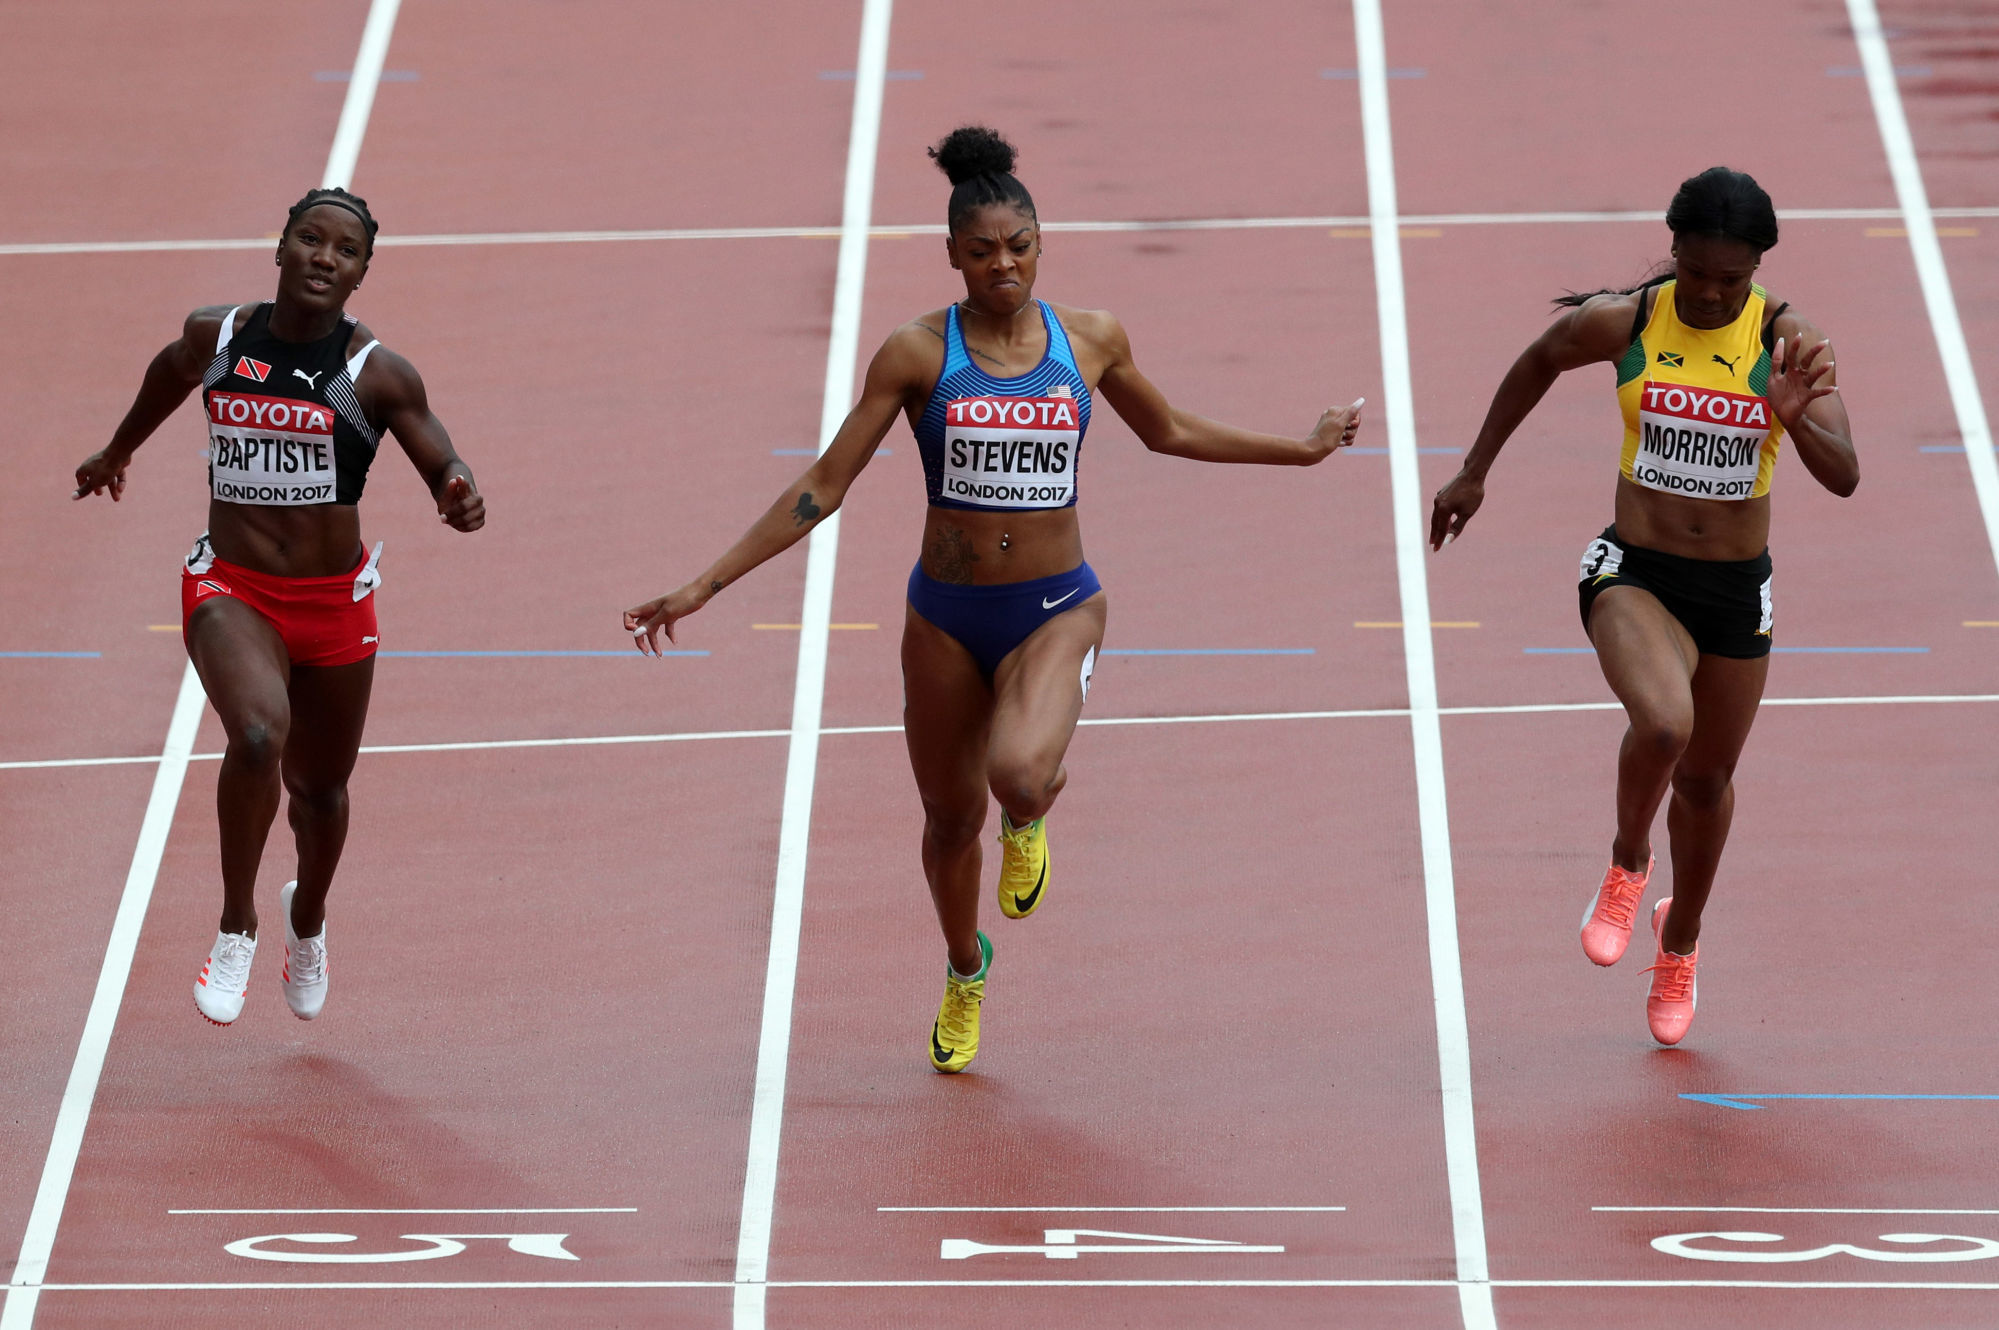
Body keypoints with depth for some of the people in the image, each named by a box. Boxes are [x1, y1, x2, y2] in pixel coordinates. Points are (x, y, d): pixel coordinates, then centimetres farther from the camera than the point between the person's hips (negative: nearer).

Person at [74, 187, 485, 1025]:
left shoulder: (378, 375, -9)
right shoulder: (215, 336, -2)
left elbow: (442, 466, -7)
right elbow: (169, 373, 21)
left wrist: (458, 494, -32)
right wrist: (118, 451, 37)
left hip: (333, 604, 1)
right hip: (229, 590, -1)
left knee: (321, 785, 17)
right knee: (259, 735, -30)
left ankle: (308, 918, 51)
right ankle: (237, 927, -11)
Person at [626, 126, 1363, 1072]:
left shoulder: (1091, 341, -1)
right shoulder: (918, 354, -7)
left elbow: (1169, 432, 19)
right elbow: (824, 486, -4)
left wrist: (1302, 448, 22)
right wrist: (704, 587, -8)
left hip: (1055, 610, -1)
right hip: (947, 613, 1)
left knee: (1018, 775, -30)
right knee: (951, 816, 14)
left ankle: (1033, 814, 10)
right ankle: (965, 974, 45)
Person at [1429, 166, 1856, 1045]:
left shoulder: (1787, 340, -11)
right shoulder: (1622, 323, -9)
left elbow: (1843, 476, -18)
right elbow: (1540, 362, 12)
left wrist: (1793, 415, -38)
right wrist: (1474, 472, 17)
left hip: (1738, 591, 2)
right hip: (1635, 574, -2)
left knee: (1706, 777, 17)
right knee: (1664, 725, -30)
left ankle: (1680, 940, 46)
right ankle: (1627, 865, 2)